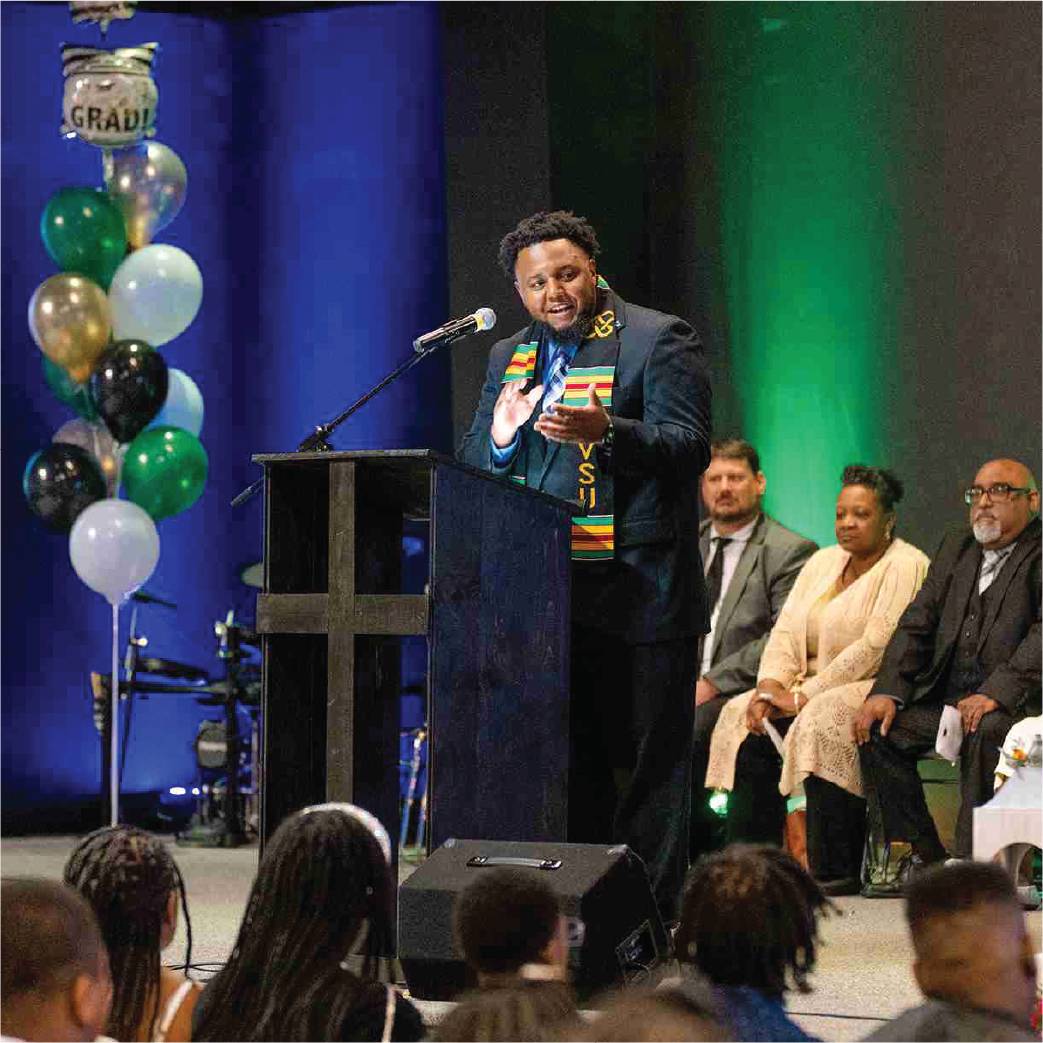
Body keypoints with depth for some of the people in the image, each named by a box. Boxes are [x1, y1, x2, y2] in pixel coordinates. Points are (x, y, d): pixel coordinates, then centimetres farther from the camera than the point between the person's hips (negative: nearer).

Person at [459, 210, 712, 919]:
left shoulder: (658, 340, -2)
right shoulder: (509, 357, 17)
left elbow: (689, 448, -12)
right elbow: (471, 467, 17)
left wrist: (606, 432, -28)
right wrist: (502, 433, -6)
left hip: (637, 589, -6)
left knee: (648, 755, -2)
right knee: (570, 759, 11)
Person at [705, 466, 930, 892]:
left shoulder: (905, 566, -8)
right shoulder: (823, 562, 18)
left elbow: (876, 646, -18)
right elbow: (787, 630, 11)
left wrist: (803, 695, -19)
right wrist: (770, 685, -9)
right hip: (811, 690, 8)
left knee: (823, 720, -35)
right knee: (742, 716, -12)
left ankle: (836, 872, -32)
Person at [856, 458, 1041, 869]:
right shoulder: (955, 548, 19)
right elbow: (917, 623, 14)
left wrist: (996, 693, -29)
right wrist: (887, 691, -1)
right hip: (946, 697, 7)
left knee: (985, 731, -36)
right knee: (878, 730, -13)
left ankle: (971, 862, -28)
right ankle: (924, 854, -6)